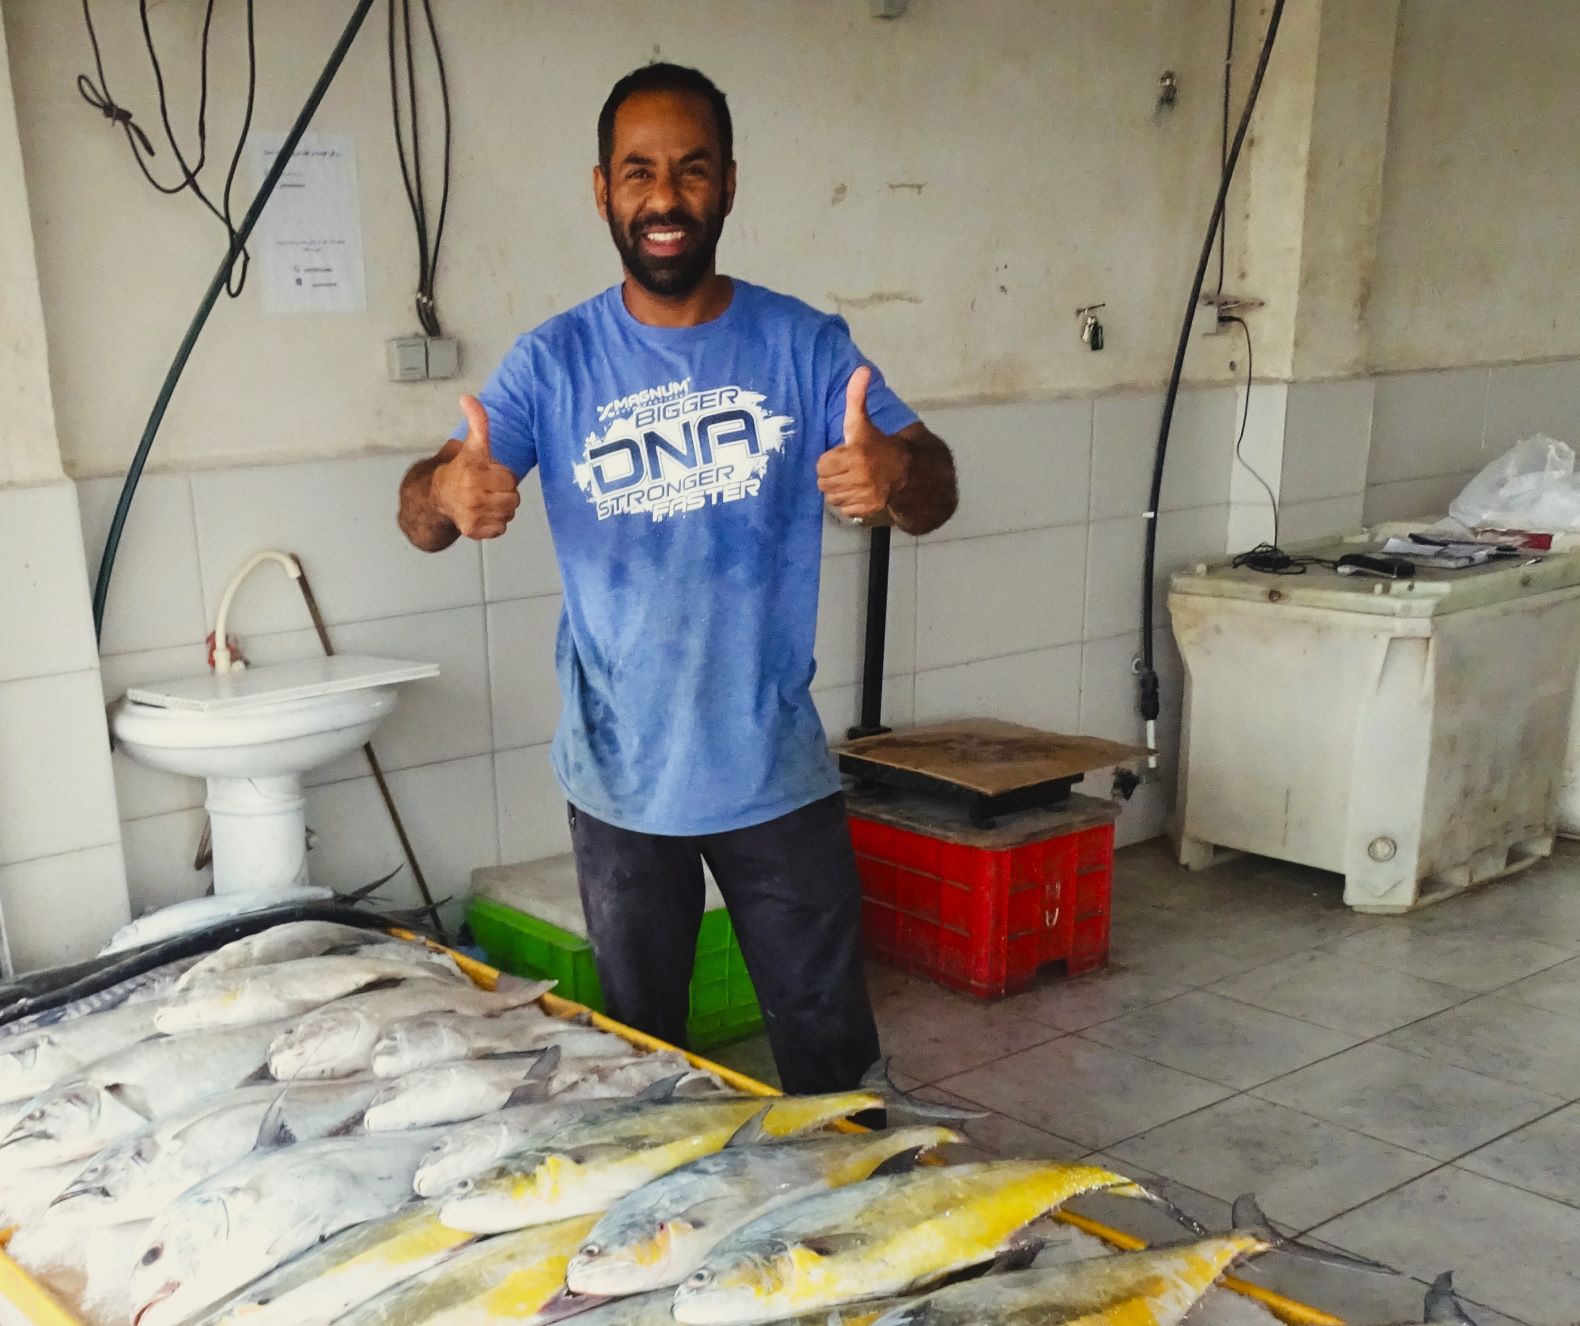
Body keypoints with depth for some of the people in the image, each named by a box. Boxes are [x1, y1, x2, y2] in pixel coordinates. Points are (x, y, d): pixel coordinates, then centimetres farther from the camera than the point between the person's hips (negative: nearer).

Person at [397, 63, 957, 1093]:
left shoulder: (804, 345, -5)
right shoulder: (554, 363, -4)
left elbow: (936, 494, -11)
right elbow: (424, 514, -10)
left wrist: (896, 473, -36)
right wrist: (449, 492, -36)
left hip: (778, 774, 0)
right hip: (621, 784, 1)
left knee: (831, 1044, 10)